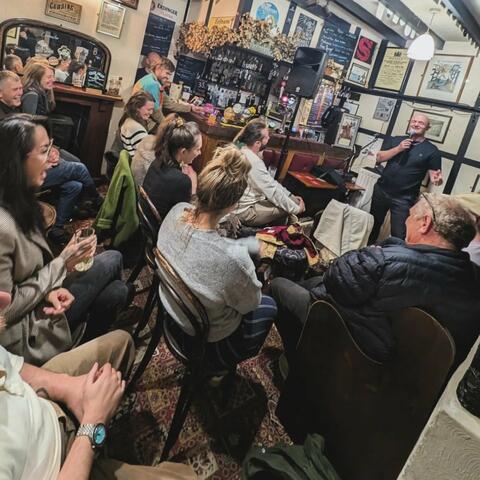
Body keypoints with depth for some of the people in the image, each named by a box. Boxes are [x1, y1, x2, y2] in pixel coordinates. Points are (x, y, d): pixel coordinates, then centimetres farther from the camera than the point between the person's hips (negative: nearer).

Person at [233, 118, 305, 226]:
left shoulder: (245, 150, 3)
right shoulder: (253, 162, -28)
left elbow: (269, 181, 8)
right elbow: (273, 192, -24)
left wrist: (291, 196, 5)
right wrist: (296, 208, -12)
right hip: (245, 211, -9)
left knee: (291, 201, 13)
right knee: (291, 207, -7)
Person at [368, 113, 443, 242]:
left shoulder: (431, 150, -3)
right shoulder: (395, 140, 6)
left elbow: (434, 174, -4)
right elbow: (379, 158, -1)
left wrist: (436, 179, -28)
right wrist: (399, 148, -13)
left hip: (404, 199, -3)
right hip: (381, 190, 4)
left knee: (398, 235, -5)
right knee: (373, 225, 18)